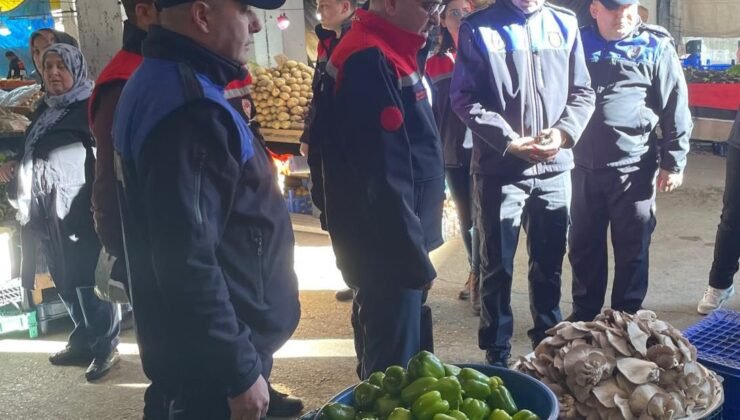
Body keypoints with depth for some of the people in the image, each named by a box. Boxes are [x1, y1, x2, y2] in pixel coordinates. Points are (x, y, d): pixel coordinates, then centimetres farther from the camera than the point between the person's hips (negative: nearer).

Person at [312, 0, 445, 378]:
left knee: (387, 355, 21)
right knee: (395, 366, 2)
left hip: (392, 243, 10)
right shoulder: (368, 62, -20)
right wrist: (416, 259, -19)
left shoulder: (383, 55, 12)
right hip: (388, 248, -10)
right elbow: (385, 179, -25)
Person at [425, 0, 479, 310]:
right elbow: (431, 112, 10)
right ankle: (476, 276, 27)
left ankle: (477, 280, 5)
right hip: (452, 153, 3)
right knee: (465, 218, 12)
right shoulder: (435, 64, 7)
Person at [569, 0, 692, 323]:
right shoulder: (580, 42, 6)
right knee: (583, 246, 13)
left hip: (633, 167, -3)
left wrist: (673, 163, -6)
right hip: (585, 166, 3)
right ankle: (583, 316, 28)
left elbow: (676, 109, -4)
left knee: (631, 249, 7)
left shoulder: (656, 47, -3)